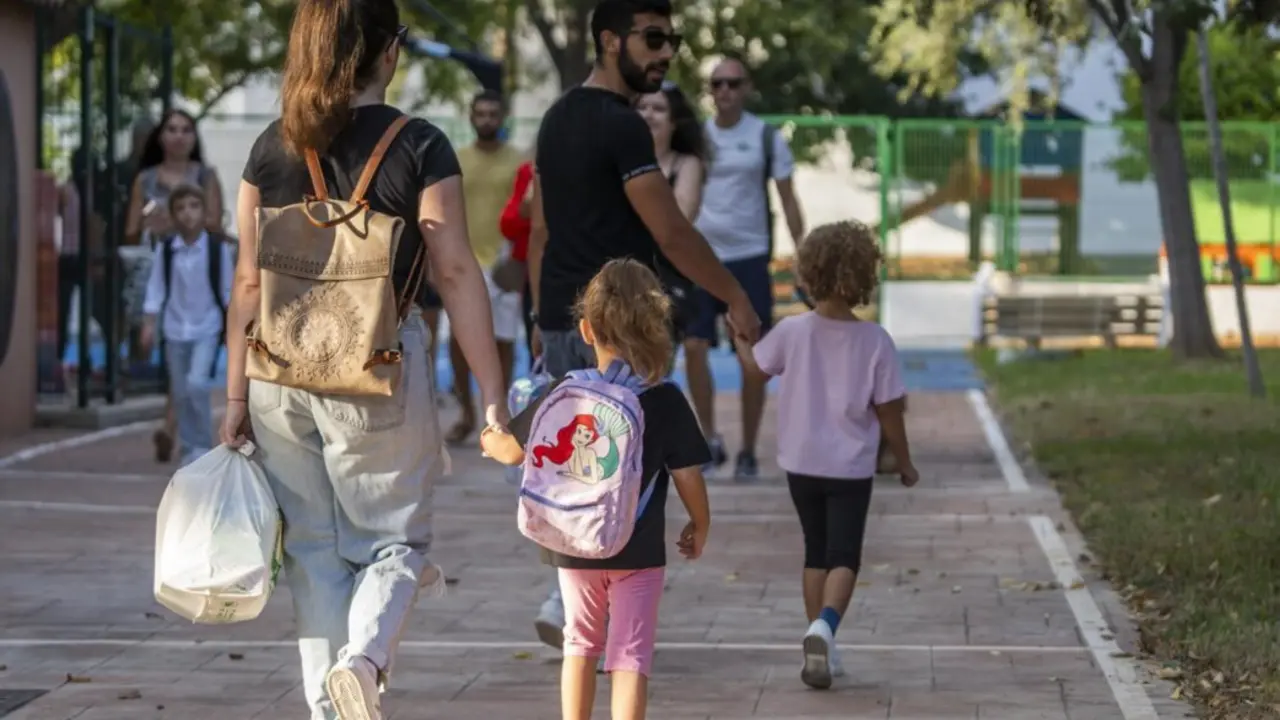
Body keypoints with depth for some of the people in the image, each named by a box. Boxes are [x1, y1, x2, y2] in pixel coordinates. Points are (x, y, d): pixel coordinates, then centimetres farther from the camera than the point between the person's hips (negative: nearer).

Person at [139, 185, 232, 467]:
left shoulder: (217, 247, -8)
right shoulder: (166, 249, -3)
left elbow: (228, 290, -1)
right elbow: (156, 288, 2)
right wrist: (150, 323, -3)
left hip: (206, 327, -3)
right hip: (175, 328, 3)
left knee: (197, 383, -18)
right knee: (180, 392, 8)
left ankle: (203, 445, -4)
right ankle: (189, 448, 21)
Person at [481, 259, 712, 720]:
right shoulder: (667, 402, -12)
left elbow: (514, 452, 5)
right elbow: (689, 478, -9)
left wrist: (489, 440, 28)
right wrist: (699, 528, 10)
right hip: (639, 552, -2)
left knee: (581, 643, 20)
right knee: (630, 655, 2)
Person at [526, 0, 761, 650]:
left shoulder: (558, 119, 13)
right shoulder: (621, 126, -15)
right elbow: (671, 233, -17)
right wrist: (736, 299, -9)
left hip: (561, 321, 9)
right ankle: (569, 605, -7)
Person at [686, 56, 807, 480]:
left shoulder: (766, 138, 0)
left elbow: (788, 200, 3)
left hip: (749, 256, -2)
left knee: (752, 357, 0)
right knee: (694, 347, -10)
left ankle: (748, 452, 11)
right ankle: (710, 440, 2)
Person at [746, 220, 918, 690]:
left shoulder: (792, 332, -9)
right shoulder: (875, 341, -12)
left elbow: (754, 366, 10)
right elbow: (888, 411, -7)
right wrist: (904, 462, 7)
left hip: (801, 463, 2)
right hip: (851, 469, -2)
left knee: (816, 552, 16)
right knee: (844, 556, 2)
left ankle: (820, 647, 18)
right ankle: (825, 625, -25)